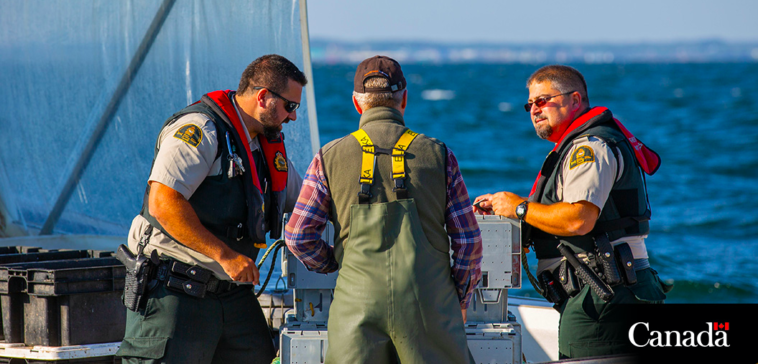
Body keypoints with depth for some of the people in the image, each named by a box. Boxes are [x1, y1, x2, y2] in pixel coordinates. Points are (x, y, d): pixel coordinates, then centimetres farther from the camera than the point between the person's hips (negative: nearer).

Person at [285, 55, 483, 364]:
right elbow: (468, 239, 5)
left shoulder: (330, 158, 5)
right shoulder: (437, 154, 6)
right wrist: (459, 300, 19)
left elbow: (299, 237, 3)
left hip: (358, 301, 1)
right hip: (428, 303, 0)